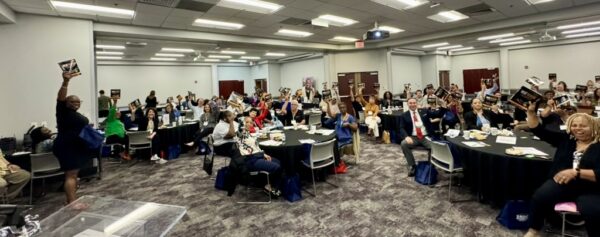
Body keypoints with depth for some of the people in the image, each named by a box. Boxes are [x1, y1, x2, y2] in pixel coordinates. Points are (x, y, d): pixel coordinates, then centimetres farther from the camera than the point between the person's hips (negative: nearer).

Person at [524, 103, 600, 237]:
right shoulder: (565, 139, 13)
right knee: (540, 197, -29)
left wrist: (576, 172, -25)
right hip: (561, 183, 2)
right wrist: (531, 112, -3)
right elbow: (539, 130, 10)